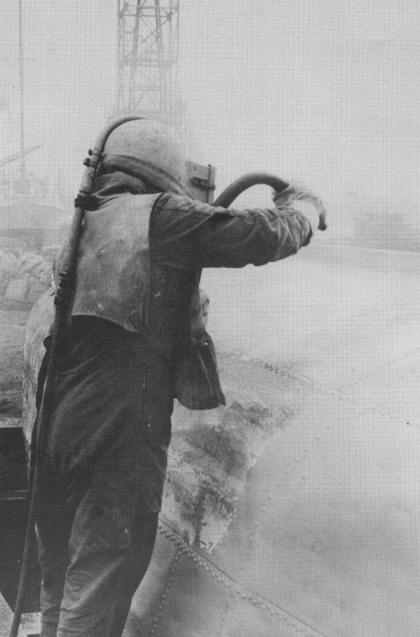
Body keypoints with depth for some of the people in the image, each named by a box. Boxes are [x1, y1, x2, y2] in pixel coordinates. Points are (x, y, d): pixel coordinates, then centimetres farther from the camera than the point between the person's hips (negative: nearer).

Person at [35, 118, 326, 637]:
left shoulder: (78, 222, 15)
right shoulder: (159, 215, -5)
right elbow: (265, 237, -6)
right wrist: (303, 204, 15)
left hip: (55, 423, 7)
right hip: (121, 433, -7)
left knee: (60, 576, 18)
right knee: (100, 579, 0)